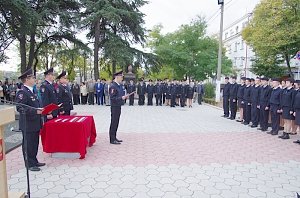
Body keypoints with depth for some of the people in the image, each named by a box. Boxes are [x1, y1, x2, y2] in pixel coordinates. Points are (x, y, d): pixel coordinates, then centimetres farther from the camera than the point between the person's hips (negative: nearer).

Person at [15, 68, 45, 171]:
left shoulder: (32, 91, 14)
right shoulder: (22, 92, -15)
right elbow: (20, 108, -23)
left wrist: (41, 110, 7)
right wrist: (36, 111, -28)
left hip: (35, 123, 9)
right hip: (28, 124, -9)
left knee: (35, 144, 18)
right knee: (28, 144, 3)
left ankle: (34, 161, 31)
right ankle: (29, 164, 15)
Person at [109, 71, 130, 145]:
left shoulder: (119, 85, 12)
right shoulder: (113, 86, -16)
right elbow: (112, 98, -19)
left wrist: (124, 96, 5)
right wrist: (121, 98, -24)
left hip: (118, 106, 9)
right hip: (115, 107, -9)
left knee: (116, 122, 14)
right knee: (114, 123, -2)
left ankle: (114, 138, 25)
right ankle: (112, 139, 7)